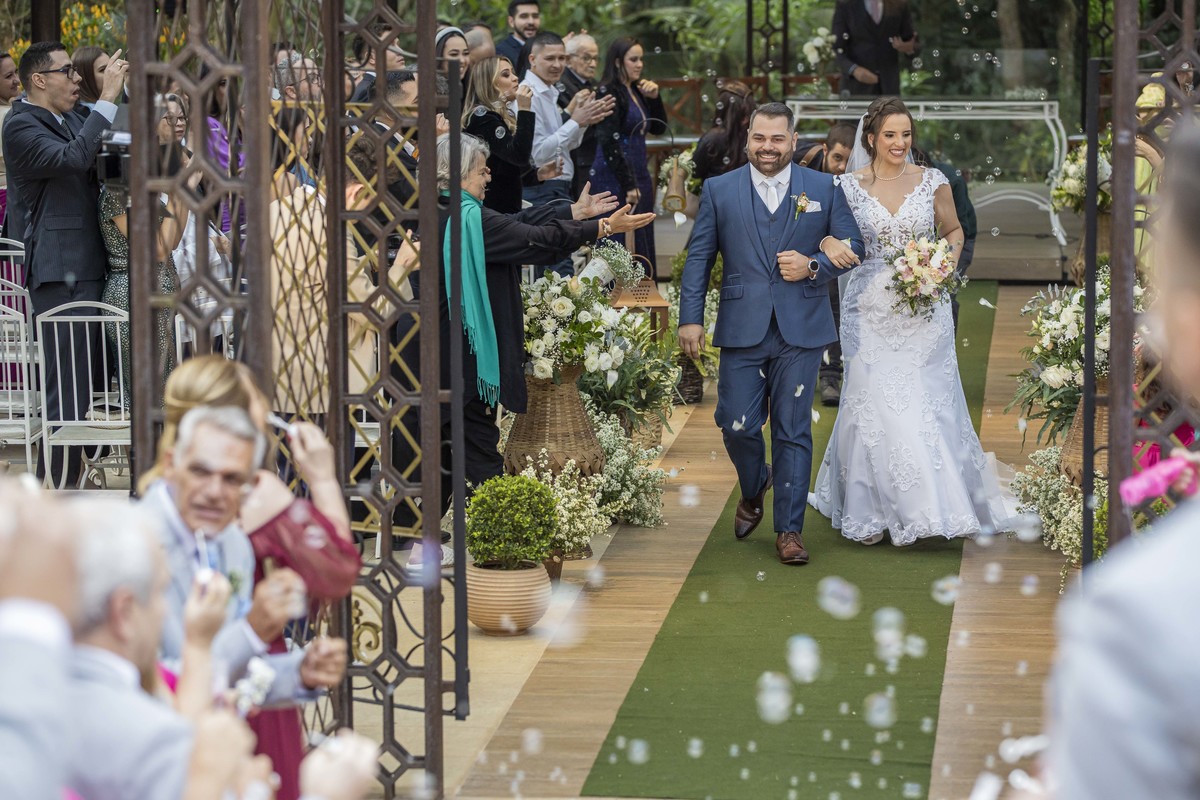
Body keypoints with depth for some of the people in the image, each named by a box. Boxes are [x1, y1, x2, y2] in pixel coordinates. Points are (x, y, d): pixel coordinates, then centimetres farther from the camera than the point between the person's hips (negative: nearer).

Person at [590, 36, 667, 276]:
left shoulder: (637, 91, 13)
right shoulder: (609, 92, -11)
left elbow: (658, 128, 20)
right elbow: (609, 142, -16)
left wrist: (654, 98, 4)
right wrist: (628, 186, -17)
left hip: (639, 174, 8)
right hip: (615, 178, -8)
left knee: (645, 245, 10)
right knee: (621, 246, -7)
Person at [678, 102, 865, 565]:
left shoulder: (824, 189, 6)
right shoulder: (719, 190, 6)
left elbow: (852, 246, 7)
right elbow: (699, 257, 5)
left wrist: (813, 266, -12)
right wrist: (690, 318, -2)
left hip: (800, 332, 0)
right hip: (742, 331, 0)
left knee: (793, 432, 2)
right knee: (737, 426, -2)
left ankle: (789, 529, 10)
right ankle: (753, 489, 30)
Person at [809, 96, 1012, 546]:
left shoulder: (932, 182, 2)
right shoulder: (851, 186, 1)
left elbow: (954, 231, 13)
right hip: (870, 307, 0)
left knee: (925, 404, -1)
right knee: (874, 405, -2)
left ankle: (923, 506, 12)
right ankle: (873, 509, 9)